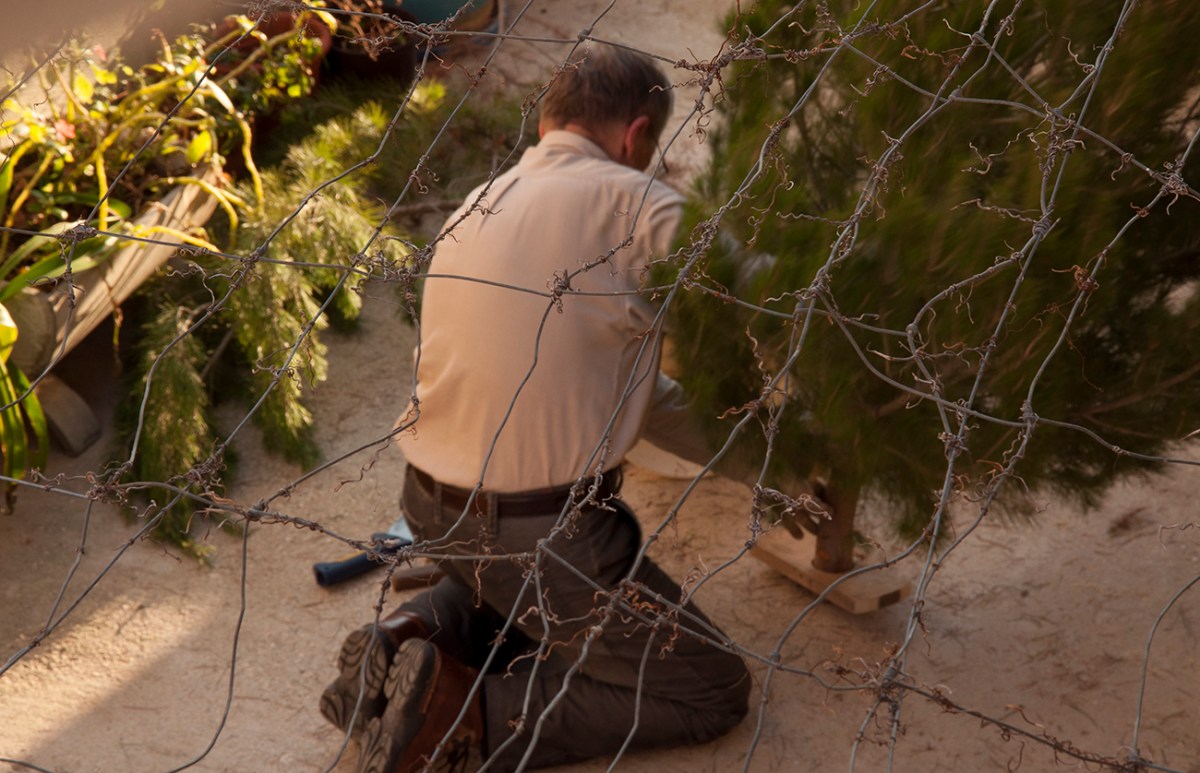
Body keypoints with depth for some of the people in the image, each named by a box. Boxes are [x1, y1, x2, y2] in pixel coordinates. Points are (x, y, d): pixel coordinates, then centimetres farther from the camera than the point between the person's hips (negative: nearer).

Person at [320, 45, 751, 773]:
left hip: (435, 508, 8)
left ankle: (418, 633, 11)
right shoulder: (633, 205, -13)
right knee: (717, 688, 8)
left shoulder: (482, 204, 10)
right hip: (540, 534, -8)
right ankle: (467, 706, -3)